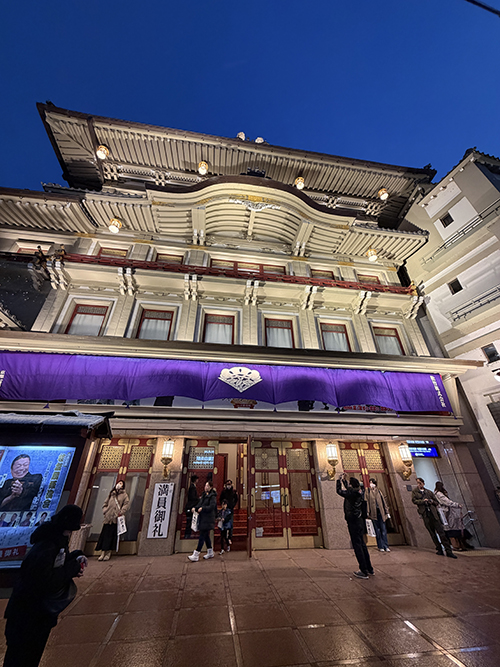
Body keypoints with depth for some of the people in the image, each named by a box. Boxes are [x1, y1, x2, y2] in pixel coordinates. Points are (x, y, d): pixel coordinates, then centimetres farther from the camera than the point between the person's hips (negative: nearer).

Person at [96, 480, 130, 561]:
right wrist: (105, 511, 4)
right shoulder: (111, 494, 17)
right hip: (108, 517, 3)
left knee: (112, 535, -2)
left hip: (116, 518, -3)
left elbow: (126, 504, -4)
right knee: (105, 535, 2)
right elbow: (105, 504, 20)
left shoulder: (124, 494, 5)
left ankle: (108, 553, 8)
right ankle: (103, 553, 11)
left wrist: (121, 512, -13)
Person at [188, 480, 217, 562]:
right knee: (206, 535, 16)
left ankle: (196, 555, 0)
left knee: (202, 536, -5)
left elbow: (211, 507, -21)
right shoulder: (204, 495, 12)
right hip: (203, 518, 8)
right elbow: (200, 504, 15)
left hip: (208, 519, -8)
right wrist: (195, 508, -4)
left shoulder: (212, 496, -14)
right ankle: (210, 553, 30)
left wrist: (202, 508, -19)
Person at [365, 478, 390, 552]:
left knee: (383, 529, 1)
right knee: (377, 530, 3)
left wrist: (387, 511, 7)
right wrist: (368, 512, -8)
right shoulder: (367, 491, 3)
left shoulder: (379, 491, 10)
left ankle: (386, 546, 10)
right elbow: (367, 502, -1)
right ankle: (381, 546, 12)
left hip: (381, 512, 2)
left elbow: (384, 501, 12)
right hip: (373, 512, -2)